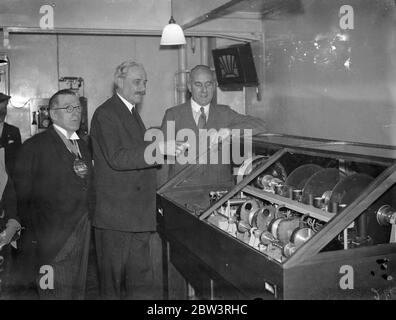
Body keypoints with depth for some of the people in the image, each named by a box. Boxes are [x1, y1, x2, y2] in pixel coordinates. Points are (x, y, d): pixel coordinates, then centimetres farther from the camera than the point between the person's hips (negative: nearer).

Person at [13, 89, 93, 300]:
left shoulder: (82, 146, 14)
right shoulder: (34, 146, -7)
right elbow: (22, 194, -6)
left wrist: (87, 222, 7)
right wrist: (32, 230, -6)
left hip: (82, 233, 6)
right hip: (52, 239, -6)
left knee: (77, 292, 14)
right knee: (55, 293, 2)